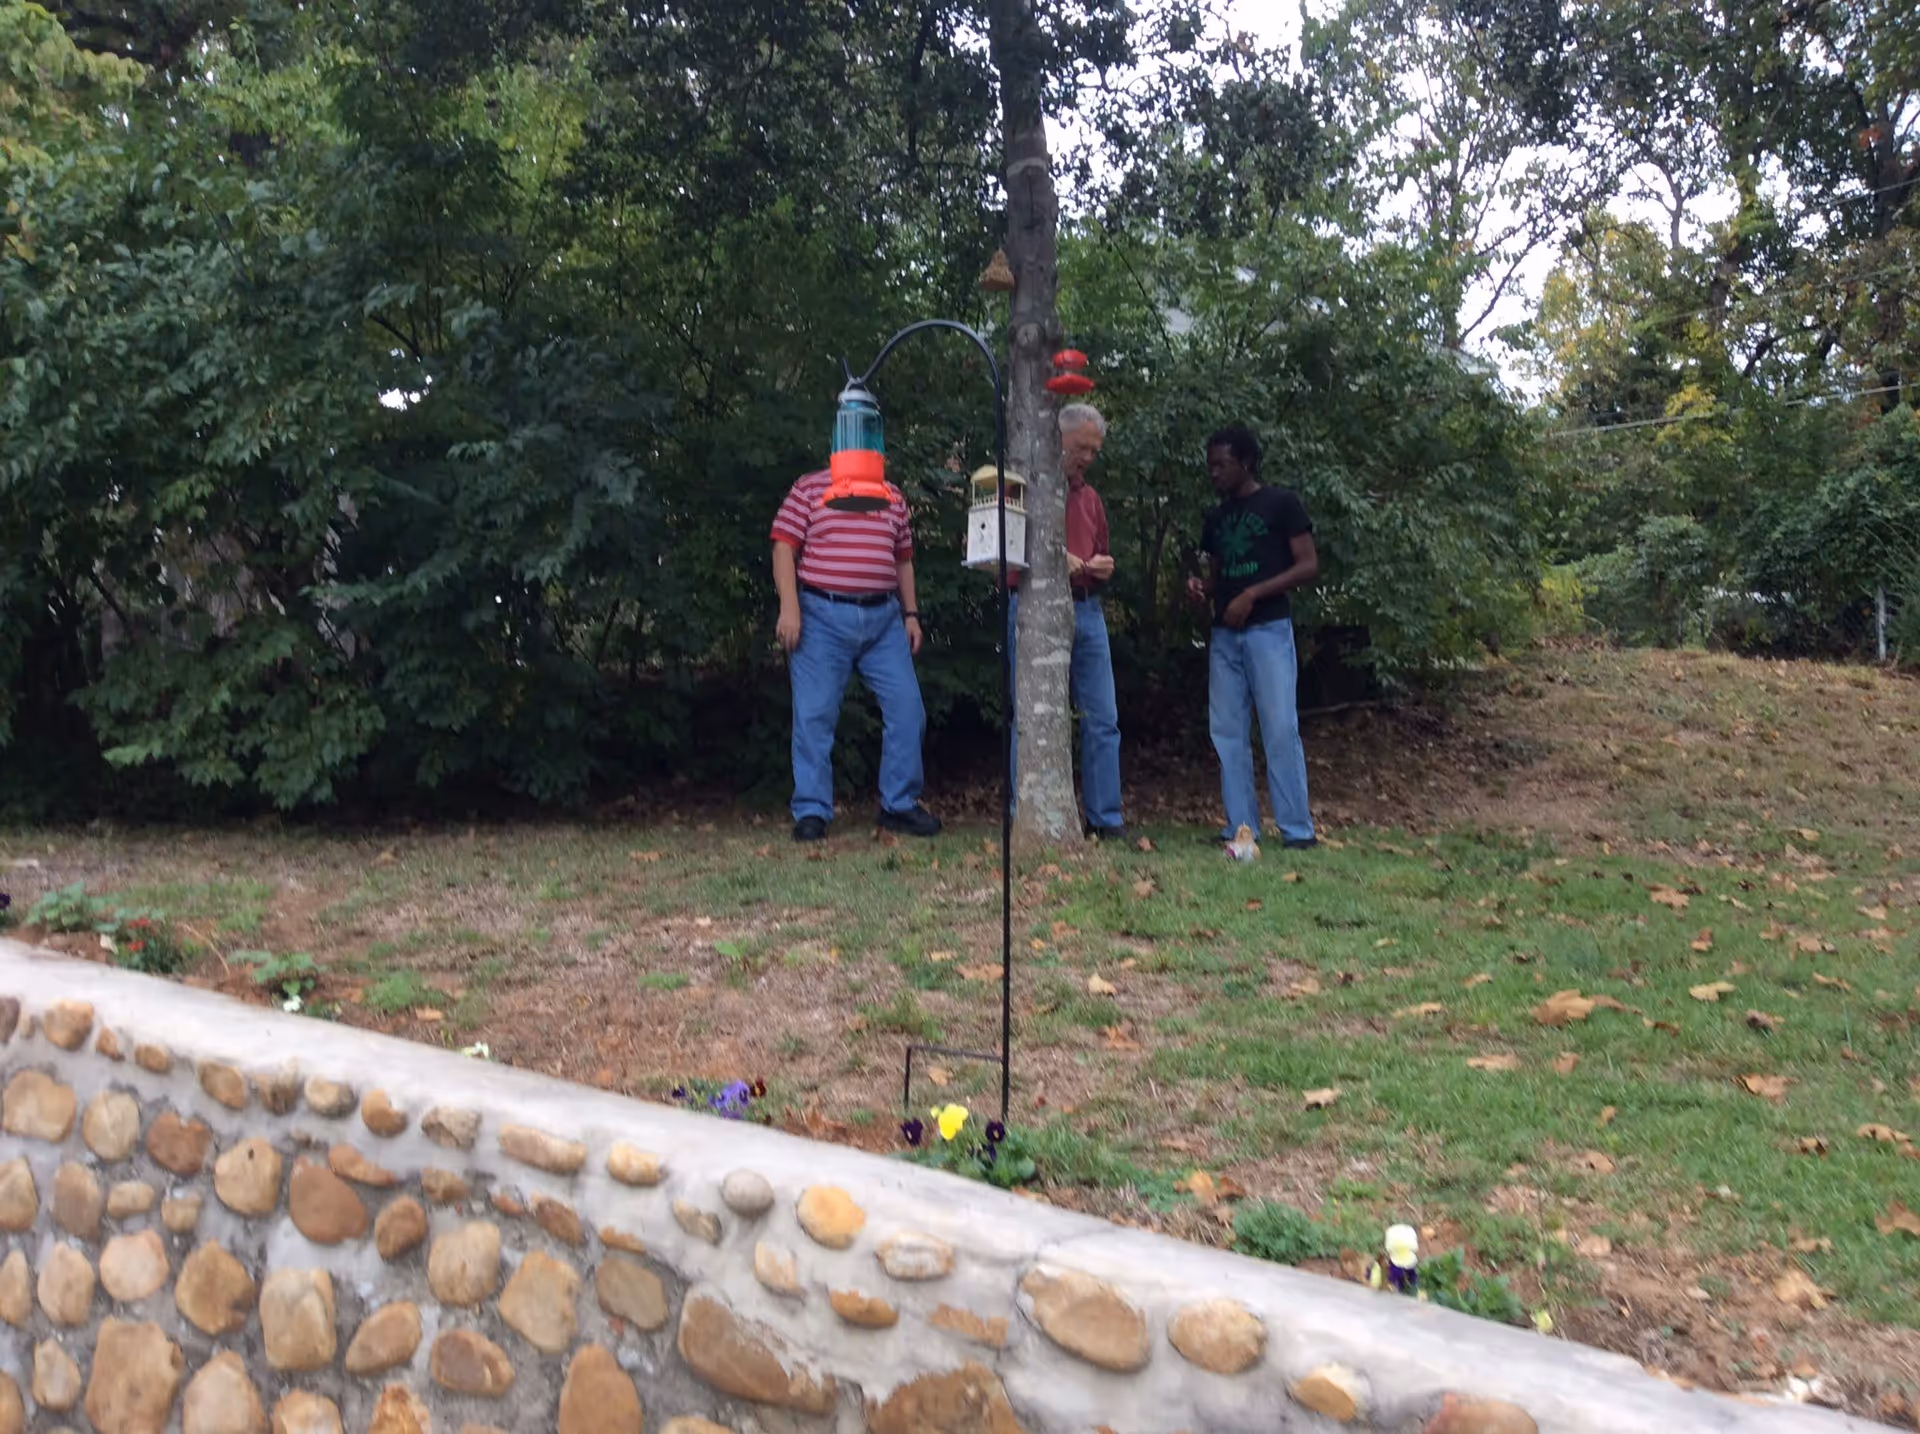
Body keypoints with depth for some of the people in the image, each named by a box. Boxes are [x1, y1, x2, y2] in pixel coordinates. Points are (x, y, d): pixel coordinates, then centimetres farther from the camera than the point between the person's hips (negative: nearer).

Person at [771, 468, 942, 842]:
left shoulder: (893, 497, 16)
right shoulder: (809, 489, 3)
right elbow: (784, 549, -2)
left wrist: (911, 614, 14)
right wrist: (789, 608, -12)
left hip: (884, 617, 4)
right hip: (823, 617, -4)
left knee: (907, 708, -1)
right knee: (814, 714, -4)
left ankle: (900, 804, 12)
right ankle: (811, 812, 5)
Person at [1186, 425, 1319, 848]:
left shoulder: (1281, 504, 0)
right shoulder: (1217, 518, 19)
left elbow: (1308, 566, -5)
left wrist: (1253, 594, -15)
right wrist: (1202, 587, 3)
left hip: (1268, 629, -6)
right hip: (1224, 634, 6)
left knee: (1280, 729, -10)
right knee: (1227, 731, 2)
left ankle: (1297, 829, -7)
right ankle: (1240, 827, 6)